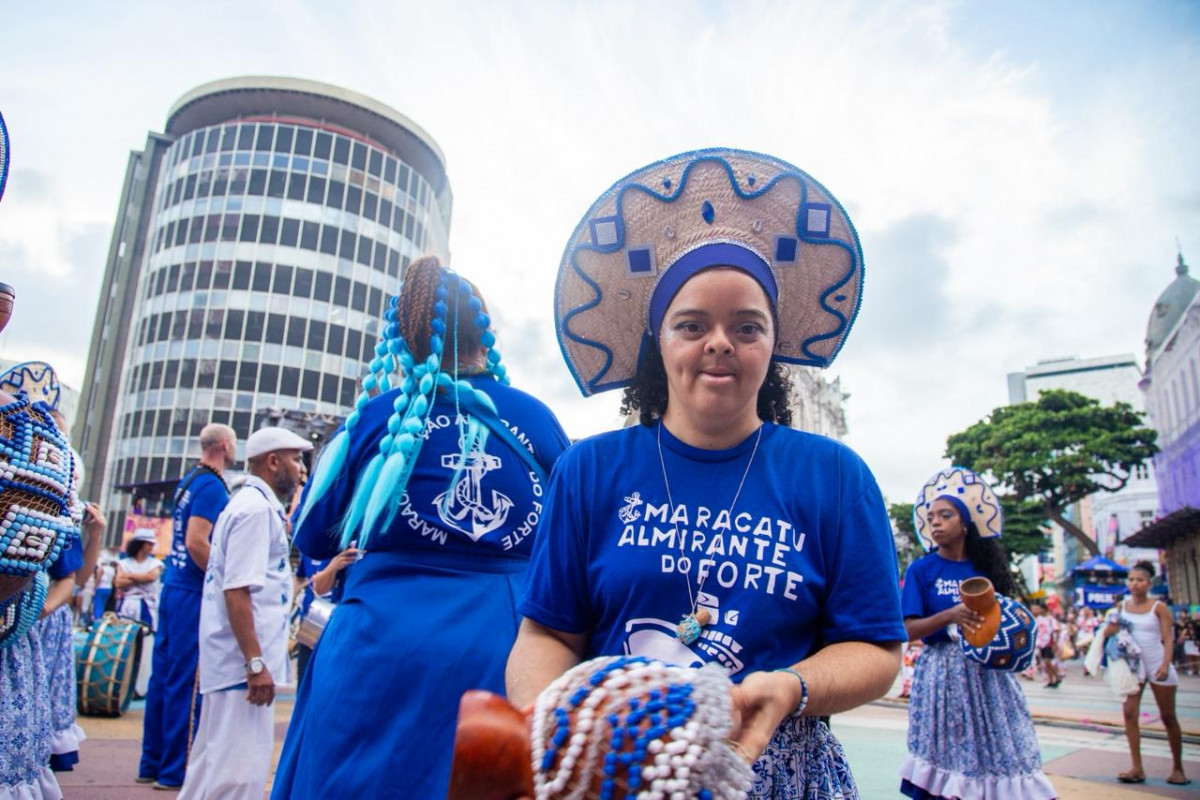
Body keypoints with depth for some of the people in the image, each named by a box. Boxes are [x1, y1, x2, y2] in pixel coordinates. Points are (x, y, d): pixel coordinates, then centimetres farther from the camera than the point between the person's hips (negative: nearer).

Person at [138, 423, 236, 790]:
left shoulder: (188, 481, 14)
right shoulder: (212, 486, -14)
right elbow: (196, 542, -23)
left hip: (173, 588, 9)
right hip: (194, 594, -9)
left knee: (164, 675, 13)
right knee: (187, 682, -2)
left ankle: (152, 763, 23)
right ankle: (175, 769, 6)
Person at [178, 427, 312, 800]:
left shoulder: (250, 504, 16)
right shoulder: (257, 508, -14)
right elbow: (237, 590, -22)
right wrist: (256, 663, -24)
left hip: (230, 662, 10)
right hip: (245, 662, -10)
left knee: (216, 760, 18)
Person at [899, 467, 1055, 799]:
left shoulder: (985, 567, 6)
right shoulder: (922, 569, -2)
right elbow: (909, 629, -8)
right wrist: (949, 615, -22)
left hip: (987, 672, 3)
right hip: (942, 673, -3)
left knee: (1002, 751, 5)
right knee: (943, 765, 0)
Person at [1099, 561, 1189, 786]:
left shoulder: (1158, 607, -6)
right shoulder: (1121, 606, 3)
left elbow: (1167, 639, -10)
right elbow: (1110, 632, 7)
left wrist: (1165, 665, -22)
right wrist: (1109, 630, -16)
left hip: (1157, 665, -3)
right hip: (1133, 664, 3)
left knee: (1168, 717, 6)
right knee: (1129, 713, -7)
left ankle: (1178, 768, 20)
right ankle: (1137, 768, -3)